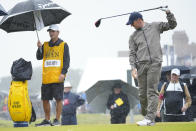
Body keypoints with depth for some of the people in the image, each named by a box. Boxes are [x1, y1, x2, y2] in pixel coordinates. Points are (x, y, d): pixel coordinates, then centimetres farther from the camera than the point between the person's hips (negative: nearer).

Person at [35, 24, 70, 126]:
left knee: (58, 99, -5)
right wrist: (39, 48, -9)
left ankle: (57, 120, -1)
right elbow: (39, 57, 9)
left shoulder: (63, 45, 4)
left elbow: (66, 60, -2)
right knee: (45, 99, 6)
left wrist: (63, 73, -13)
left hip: (58, 77, -5)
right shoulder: (45, 45, 16)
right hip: (46, 77, 5)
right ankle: (47, 120, 15)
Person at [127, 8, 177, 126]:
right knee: (142, 93, 1)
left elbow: (172, 25, 16)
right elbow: (132, 53, 10)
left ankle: (150, 118, -16)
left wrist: (168, 13, 0)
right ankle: (145, 114, 18)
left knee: (152, 91, -11)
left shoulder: (155, 26, 13)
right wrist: (133, 67, -4)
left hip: (155, 63, -3)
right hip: (141, 65, 3)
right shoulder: (133, 36, 17)